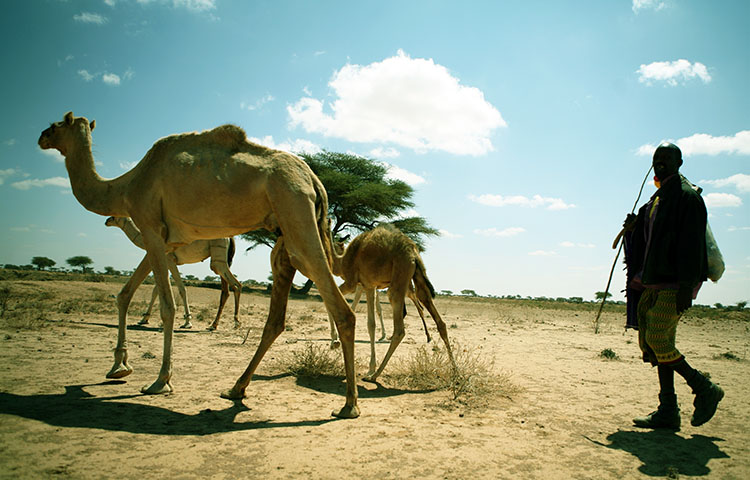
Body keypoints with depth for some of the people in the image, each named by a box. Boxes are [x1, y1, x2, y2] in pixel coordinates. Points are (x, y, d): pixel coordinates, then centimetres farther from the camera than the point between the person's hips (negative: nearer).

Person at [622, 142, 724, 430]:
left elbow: (692, 244, -15)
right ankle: (668, 412, 12)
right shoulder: (656, 200, 19)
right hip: (655, 284, 9)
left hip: (675, 284, -9)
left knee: (657, 340, -13)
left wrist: (686, 287, -21)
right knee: (651, 342, 5)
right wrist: (632, 229, 3)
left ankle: (705, 389, 8)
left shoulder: (687, 196, -7)